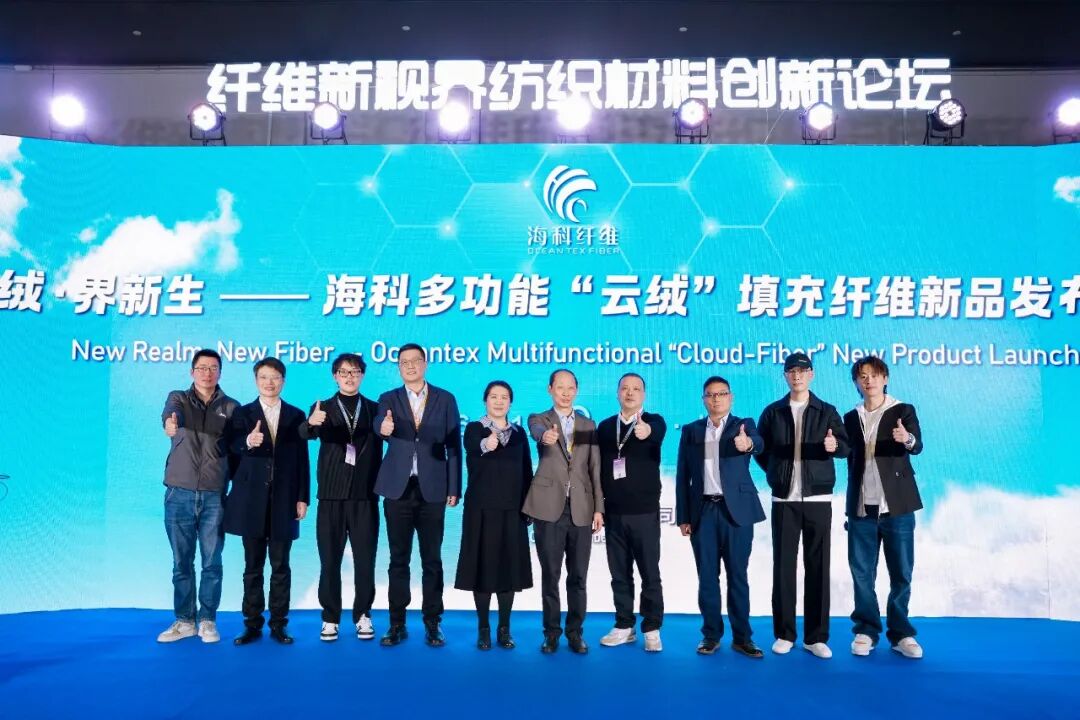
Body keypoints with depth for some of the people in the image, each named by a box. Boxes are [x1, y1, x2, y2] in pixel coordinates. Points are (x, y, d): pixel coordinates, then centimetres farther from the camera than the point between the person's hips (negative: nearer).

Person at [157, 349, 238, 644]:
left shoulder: (230, 407, 6)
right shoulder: (178, 398, 5)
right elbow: (171, 413, -19)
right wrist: (171, 423, -42)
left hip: (214, 496, 0)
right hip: (180, 493, 0)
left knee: (212, 562, 3)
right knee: (182, 562, 8)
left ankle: (207, 620, 15)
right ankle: (184, 620, 20)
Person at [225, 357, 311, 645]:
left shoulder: (296, 415, 6)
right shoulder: (242, 413, 5)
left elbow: (302, 460, 5)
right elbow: (232, 447, -13)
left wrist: (302, 498, -1)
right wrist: (248, 442, -35)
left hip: (283, 500, 0)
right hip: (252, 500, 0)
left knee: (281, 566, 5)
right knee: (253, 565, 7)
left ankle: (278, 624, 13)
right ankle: (252, 624, 15)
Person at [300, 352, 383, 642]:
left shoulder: (375, 409, 8)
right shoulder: (322, 408, 5)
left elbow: (379, 451, 7)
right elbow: (305, 434, -16)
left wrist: (378, 487, -2)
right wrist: (311, 423, -39)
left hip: (365, 495, 0)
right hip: (331, 495, 0)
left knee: (365, 559, 4)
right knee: (329, 559, 5)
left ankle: (363, 615, 16)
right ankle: (330, 617, 15)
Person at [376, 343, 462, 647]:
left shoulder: (445, 399, 5)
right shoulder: (388, 399, 6)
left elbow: (454, 446, 3)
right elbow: (381, 429, -15)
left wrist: (454, 488, -2)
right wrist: (385, 429, -40)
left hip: (432, 490, -1)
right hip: (398, 489, 1)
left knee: (432, 560, 5)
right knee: (398, 559, 7)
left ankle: (432, 624, 15)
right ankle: (397, 624, 16)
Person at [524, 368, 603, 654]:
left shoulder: (589, 425, 12)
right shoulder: (538, 419, 4)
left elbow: (595, 469, 9)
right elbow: (538, 431, -22)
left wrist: (598, 508, 2)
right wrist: (545, 436, -46)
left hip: (581, 509, 2)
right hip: (549, 507, -2)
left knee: (578, 576, 6)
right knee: (550, 575, 4)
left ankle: (575, 632, 20)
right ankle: (552, 632, 18)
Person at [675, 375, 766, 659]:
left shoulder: (743, 425, 3)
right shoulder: (691, 430, 9)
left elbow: (759, 442, -22)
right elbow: (682, 476, 7)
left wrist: (747, 443, -46)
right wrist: (683, 516, 2)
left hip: (737, 510, -2)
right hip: (703, 511, 2)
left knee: (737, 576, 4)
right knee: (707, 577, 6)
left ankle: (742, 637, 13)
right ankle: (711, 634, 16)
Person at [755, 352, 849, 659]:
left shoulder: (826, 412, 5)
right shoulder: (772, 412, 6)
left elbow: (847, 447, -4)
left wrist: (835, 445, -26)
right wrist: (777, 474, 4)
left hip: (818, 499, 0)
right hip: (784, 500, 0)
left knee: (818, 567, 2)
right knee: (783, 567, 2)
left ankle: (816, 637, 10)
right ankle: (784, 634, 11)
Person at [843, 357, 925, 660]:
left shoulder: (903, 411, 1)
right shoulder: (851, 418, 10)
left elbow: (917, 446, -14)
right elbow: (852, 461, 13)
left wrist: (907, 439, -38)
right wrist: (851, 505, 11)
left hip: (896, 507, -2)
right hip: (862, 508, 3)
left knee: (901, 574, 4)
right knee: (862, 573, 4)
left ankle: (901, 633, 15)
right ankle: (866, 630, 13)